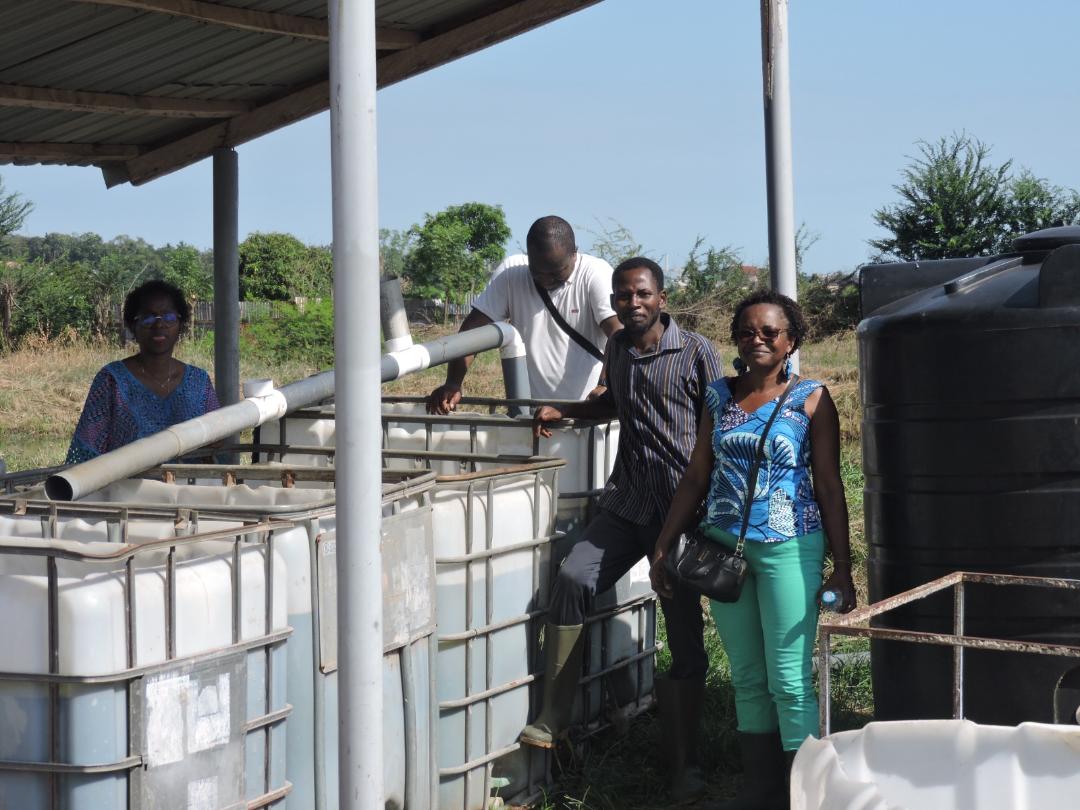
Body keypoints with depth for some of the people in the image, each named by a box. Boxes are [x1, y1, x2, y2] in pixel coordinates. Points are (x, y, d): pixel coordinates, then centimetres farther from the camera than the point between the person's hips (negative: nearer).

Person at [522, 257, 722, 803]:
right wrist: (563, 412, 20)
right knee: (574, 577, -19)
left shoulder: (695, 352, -4)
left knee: (684, 630, -2)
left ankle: (685, 767, 5)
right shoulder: (617, 350, 13)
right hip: (626, 505, 5)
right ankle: (552, 720, -13)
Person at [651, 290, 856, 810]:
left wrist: (841, 566, -6)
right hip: (724, 548, 4)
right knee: (747, 678, 10)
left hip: (787, 550, -4)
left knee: (788, 680, -6)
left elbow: (829, 487, -3)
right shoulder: (720, 397, 9)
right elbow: (696, 479, 13)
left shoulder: (810, 399, -3)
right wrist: (663, 547, 11)